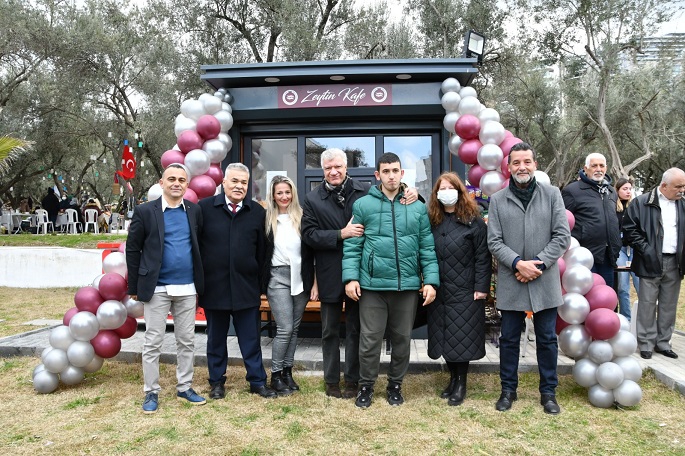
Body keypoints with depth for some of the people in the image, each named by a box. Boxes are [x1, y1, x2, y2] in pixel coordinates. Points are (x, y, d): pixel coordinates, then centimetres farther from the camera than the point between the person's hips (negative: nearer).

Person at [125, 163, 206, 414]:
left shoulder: (194, 210, 4)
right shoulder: (146, 211, -4)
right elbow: (132, 249, -1)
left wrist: (199, 280, 9)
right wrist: (134, 287, 0)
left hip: (187, 288, 3)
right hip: (157, 288, -3)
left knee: (187, 341, 11)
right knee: (153, 342, 4)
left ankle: (185, 388, 24)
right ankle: (151, 392, 18)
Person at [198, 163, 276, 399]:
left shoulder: (257, 212, 3)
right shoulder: (205, 208, -2)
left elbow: (262, 251, 6)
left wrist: (261, 282, 5)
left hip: (246, 288, 1)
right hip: (214, 287, 0)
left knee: (251, 339, 9)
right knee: (216, 338, 14)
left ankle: (257, 381, 23)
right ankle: (217, 382, 29)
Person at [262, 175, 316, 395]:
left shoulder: (302, 218, 2)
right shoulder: (267, 219, 0)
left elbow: (311, 252, 2)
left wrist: (314, 282, -1)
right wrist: (263, 281, 0)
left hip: (301, 278, 2)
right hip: (278, 278, -2)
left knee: (294, 328, 9)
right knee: (285, 329, -5)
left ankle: (287, 371, 23)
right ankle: (275, 375, 11)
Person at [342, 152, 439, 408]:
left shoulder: (418, 208, 6)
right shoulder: (363, 205, 0)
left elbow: (427, 248, 5)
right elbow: (352, 245, 0)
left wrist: (431, 280, -2)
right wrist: (350, 277, -9)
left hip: (407, 285, 2)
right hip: (372, 284, -2)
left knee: (402, 339, 14)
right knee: (370, 338, 5)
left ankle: (395, 385, 33)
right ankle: (366, 386, 25)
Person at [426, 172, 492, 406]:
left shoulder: (474, 221, -5)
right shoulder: (432, 220, 7)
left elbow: (483, 256, -7)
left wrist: (481, 287, -11)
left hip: (464, 291, -4)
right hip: (439, 290, 4)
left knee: (462, 337, 2)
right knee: (444, 336, 10)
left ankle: (461, 384, 16)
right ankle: (453, 378, 25)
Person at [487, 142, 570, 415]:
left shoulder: (552, 195, 4)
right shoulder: (497, 200, 3)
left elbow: (562, 236, -2)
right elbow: (494, 242, -1)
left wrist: (538, 263, -11)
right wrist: (517, 263, -15)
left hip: (545, 282, 0)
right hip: (510, 283, 0)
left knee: (547, 339, 11)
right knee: (509, 339, 10)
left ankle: (548, 392, 27)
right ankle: (508, 390, 26)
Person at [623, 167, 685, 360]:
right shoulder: (641, 203, -4)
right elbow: (629, 229, -6)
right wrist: (645, 249, -12)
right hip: (651, 262, -4)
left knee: (668, 306, 11)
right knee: (647, 304, 2)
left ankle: (663, 342, 23)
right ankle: (646, 344, 12)